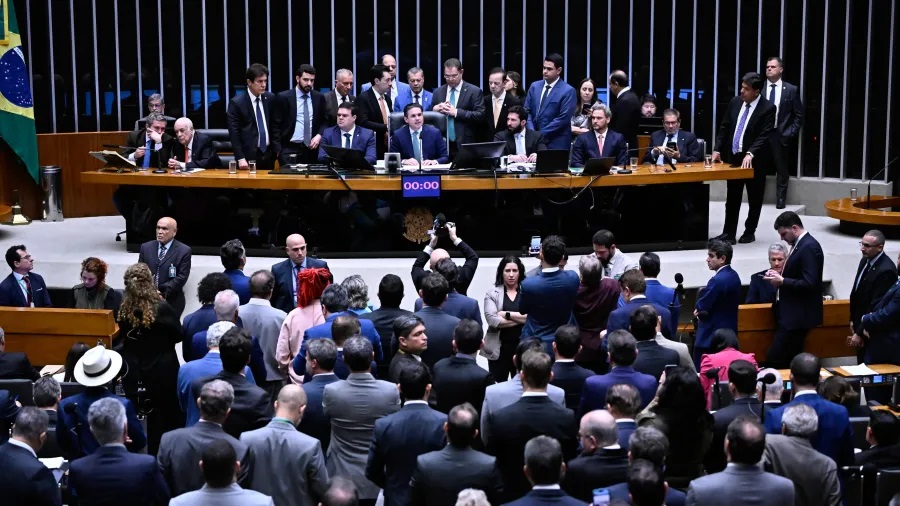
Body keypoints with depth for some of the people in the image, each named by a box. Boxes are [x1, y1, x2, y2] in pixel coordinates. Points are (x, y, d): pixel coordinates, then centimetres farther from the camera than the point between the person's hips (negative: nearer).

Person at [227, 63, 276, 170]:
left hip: (268, 154, 4)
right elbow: (234, 133, -8)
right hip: (249, 156, -4)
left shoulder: (270, 98, 7)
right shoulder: (236, 102, -7)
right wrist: (240, 158, -15)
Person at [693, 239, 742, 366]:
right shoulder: (734, 276, 9)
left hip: (711, 337, -10)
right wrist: (702, 312, 2)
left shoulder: (718, 280, -22)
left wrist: (698, 312, 5)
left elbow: (701, 307, -16)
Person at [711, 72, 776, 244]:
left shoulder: (767, 108, -13)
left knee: (755, 198, 8)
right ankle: (729, 233, 11)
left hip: (754, 160, -4)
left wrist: (750, 154, -32)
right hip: (733, 156, 5)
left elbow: (764, 136, -20)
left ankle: (749, 232, 20)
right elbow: (724, 127, 8)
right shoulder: (735, 102, 2)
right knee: (732, 198, 7)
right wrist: (717, 149, -1)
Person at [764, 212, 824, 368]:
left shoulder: (809, 247, -17)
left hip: (798, 316, -10)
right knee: (789, 360, 13)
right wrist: (779, 276, 4)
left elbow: (809, 284, -24)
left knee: (774, 358, -12)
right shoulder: (799, 244, 13)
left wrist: (782, 281, -18)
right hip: (792, 313, 10)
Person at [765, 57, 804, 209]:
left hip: (781, 135, -1)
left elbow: (798, 115, 3)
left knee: (782, 170, 6)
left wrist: (791, 133, -6)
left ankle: (780, 201, 13)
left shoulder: (791, 90, 2)